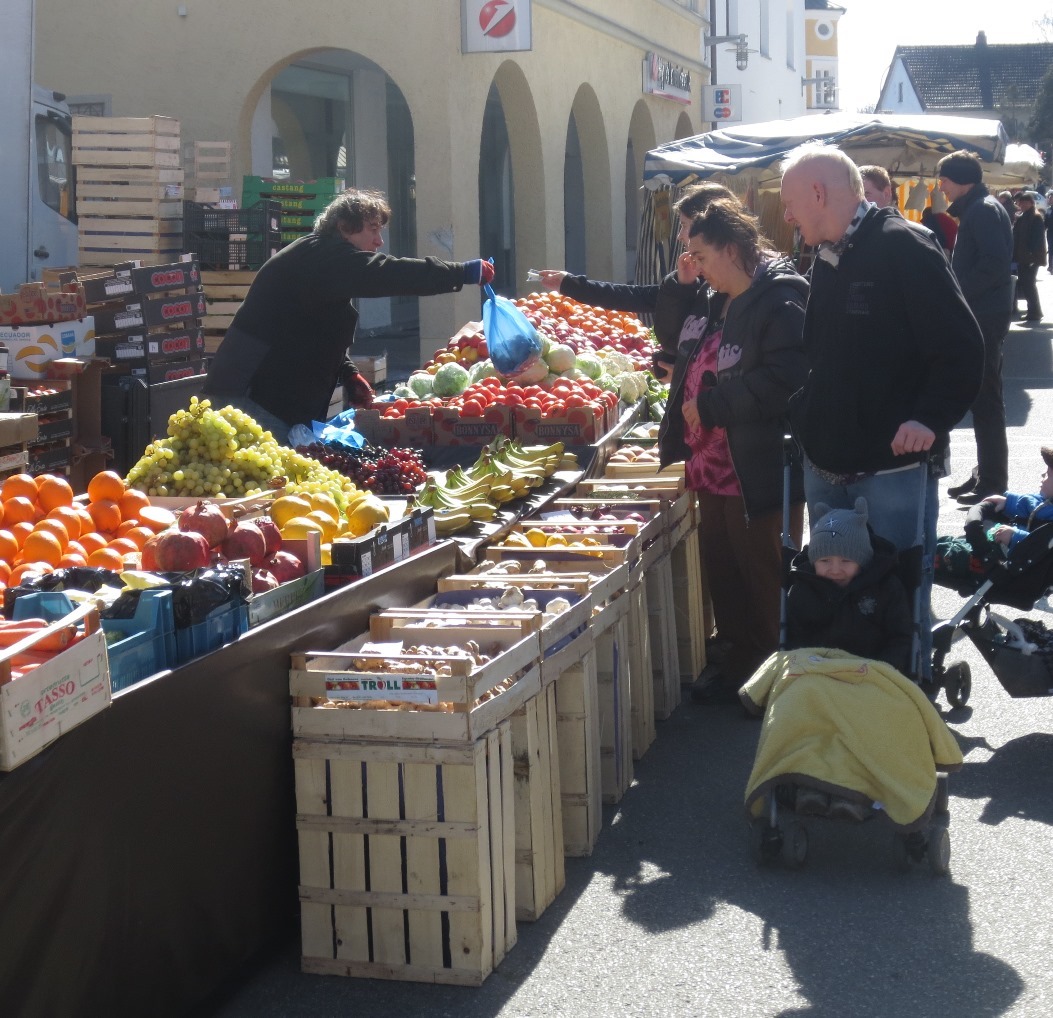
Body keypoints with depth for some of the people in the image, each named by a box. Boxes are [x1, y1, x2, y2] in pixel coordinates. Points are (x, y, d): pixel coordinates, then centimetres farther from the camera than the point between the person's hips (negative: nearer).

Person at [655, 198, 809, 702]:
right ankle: (739, 667, 31)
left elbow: (782, 380, -28)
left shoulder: (780, 302, -19)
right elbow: (673, 340, 26)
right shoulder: (712, 302, 11)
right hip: (713, 468, 10)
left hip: (760, 475, -10)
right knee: (722, 574, 18)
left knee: (766, 578, 2)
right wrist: (680, 287, 8)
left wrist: (709, 405, -21)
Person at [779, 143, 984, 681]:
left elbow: (963, 348, -17)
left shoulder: (903, 248, -13)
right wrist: (804, 417, 11)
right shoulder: (827, 259, 13)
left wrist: (930, 418, -27)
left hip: (894, 467, -8)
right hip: (825, 465, 8)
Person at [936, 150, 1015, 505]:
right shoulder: (975, 209, 18)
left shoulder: (984, 210, -13)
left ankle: (993, 483, -3)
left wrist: (956, 294, -17)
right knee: (982, 398, 14)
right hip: (977, 315, 10)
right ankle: (986, 474, 21)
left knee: (985, 400, -7)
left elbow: (995, 265, -23)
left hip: (985, 316, -10)